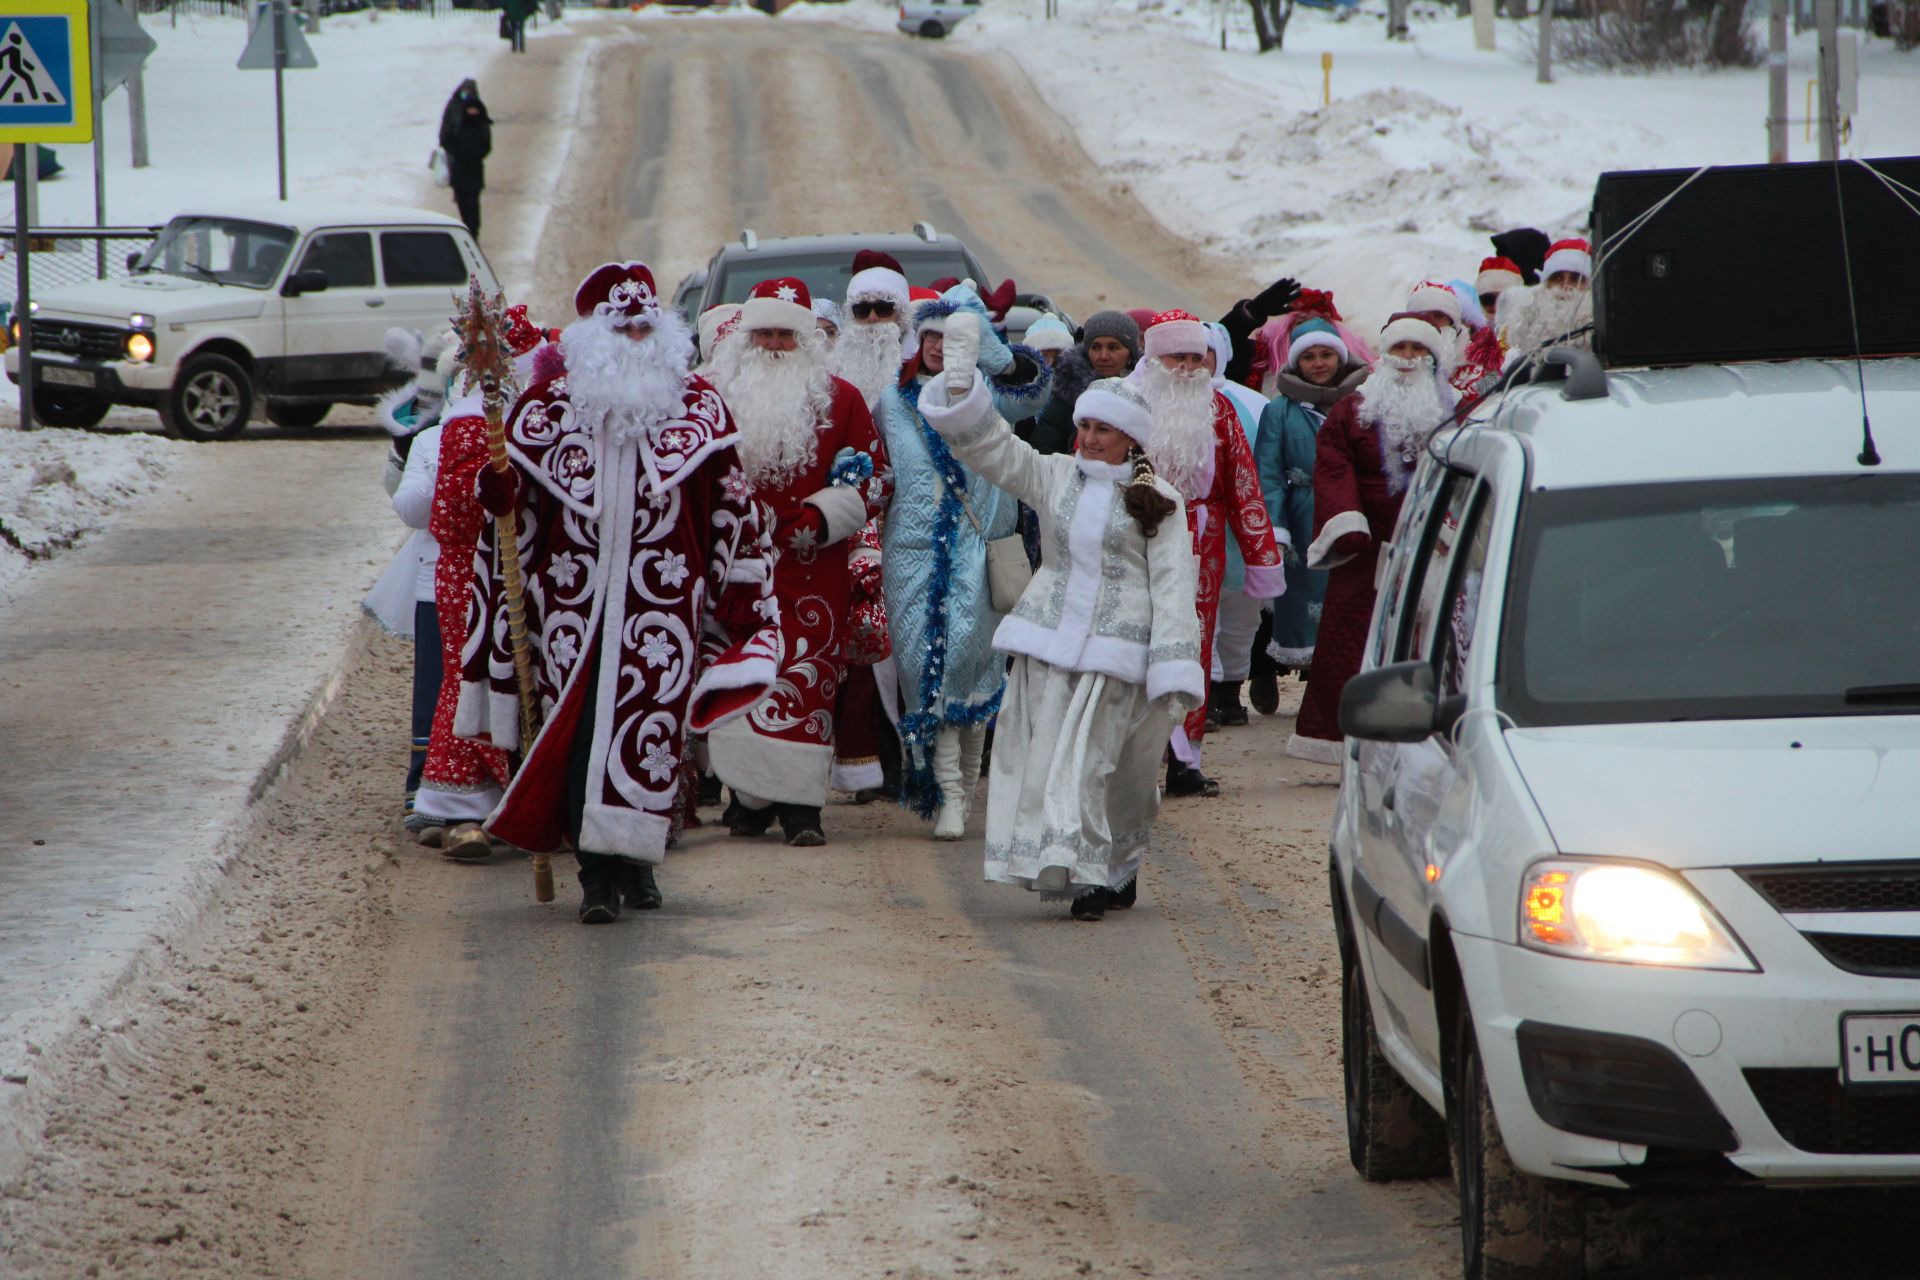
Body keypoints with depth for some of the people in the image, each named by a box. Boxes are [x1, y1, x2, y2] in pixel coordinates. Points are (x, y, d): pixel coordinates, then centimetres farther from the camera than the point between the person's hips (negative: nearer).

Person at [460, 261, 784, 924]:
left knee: (651, 727, -5)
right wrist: (496, 491, -10)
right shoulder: (547, 404, 6)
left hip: (664, 603, 0)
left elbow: (730, 504, 10)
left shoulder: (699, 407, 7)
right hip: (575, 602, 0)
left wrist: (739, 591, 8)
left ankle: (633, 862, 7)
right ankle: (598, 872, -2)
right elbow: (511, 499, 13)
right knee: (581, 728, -5)